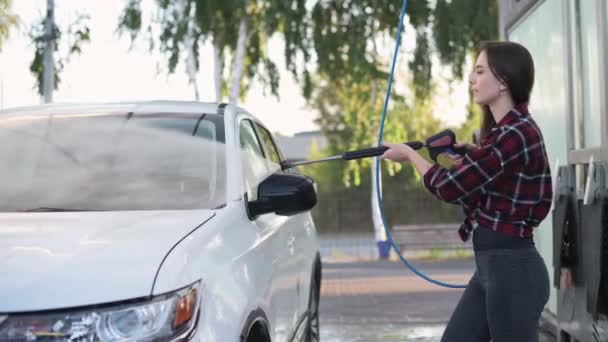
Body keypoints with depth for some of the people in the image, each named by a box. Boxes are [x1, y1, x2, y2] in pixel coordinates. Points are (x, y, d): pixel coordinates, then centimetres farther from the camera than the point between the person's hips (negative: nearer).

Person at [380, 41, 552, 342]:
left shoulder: (515, 134, -19)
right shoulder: (507, 129, 12)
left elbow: (450, 187, -15)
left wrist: (408, 153, 1)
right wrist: (469, 157, 10)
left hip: (512, 268, -10)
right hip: (491, 264, 10)